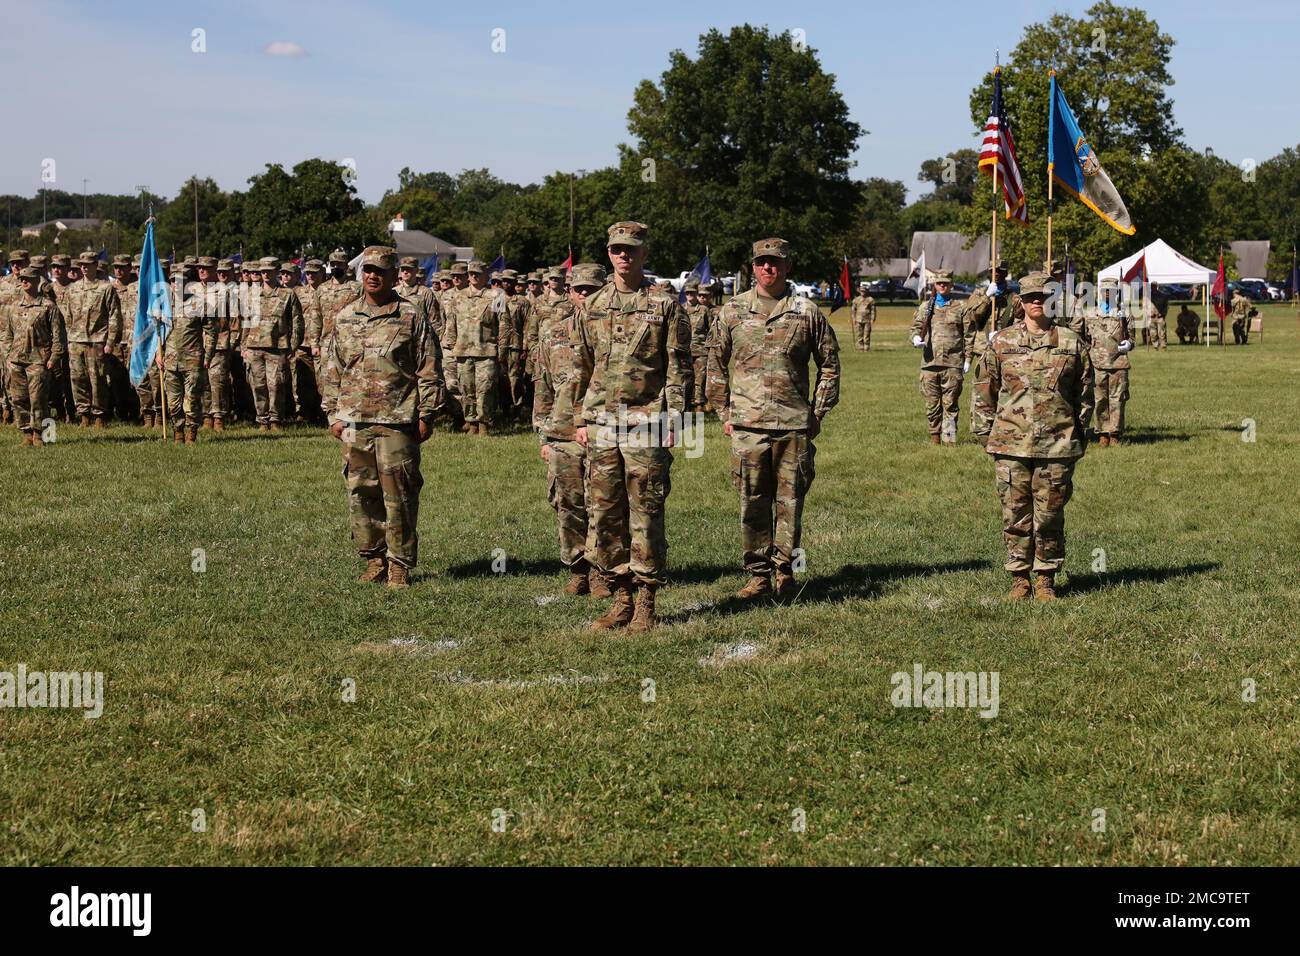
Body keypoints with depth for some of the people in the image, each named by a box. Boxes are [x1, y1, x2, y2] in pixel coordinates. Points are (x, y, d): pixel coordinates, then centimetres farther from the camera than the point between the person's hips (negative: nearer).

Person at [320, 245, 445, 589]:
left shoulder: (413, 316, 2)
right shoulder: (345, 317, 13)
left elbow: (429, 370, 1)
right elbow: (331, 370, 15)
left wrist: (426, 415, -4)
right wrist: (333, 414, 9)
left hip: (398, 422, -4)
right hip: (354, 422, 4)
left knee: (399, 494, -3)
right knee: (361, 493, 6)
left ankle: (399, 564, 5)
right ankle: (374, 559, 17)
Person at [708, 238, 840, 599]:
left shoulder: (807, 312, 5)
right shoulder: (733, 311, 7)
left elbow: (829, 364, 11)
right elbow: (716, 364, 13)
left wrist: (818, 413, 7)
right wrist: (723, 413, 7)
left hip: (795, 424, 0)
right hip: (747, 424, 1)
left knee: (790, 501, 3)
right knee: (752, 503, 2)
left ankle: (785, 571, 15)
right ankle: (757, 575, 10)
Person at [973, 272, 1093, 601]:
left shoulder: (1072, 343, 5)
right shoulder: (1001, 343, 5)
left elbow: (1084, 392, 10)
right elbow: (985, 391, 9)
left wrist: (1081, 435, 8)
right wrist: (987, 434, 6)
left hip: (1057, 446, 0)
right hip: (1010, 444, 0)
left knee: (1050, 516, 4)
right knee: (1015, 515, 4)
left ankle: (1046, 579, 15)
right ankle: (1019, 578, 14)